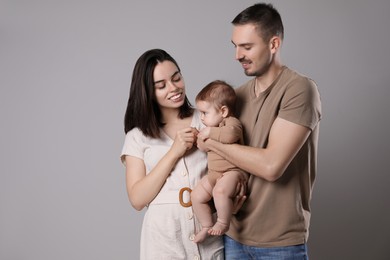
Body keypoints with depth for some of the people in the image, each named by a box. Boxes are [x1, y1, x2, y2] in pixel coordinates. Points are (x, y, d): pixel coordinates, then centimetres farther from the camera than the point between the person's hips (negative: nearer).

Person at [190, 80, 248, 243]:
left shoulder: (232, 122, -10)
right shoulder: (213, 125, 20)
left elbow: (229, 134, -36)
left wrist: (210, 132, -23)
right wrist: (200, 136, 19)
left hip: (233, 171, -9)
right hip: (214, 174, 10)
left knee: (220, 190, -35)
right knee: (196, 195, -3)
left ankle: (223, 223, -16)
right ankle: (207, 226, 13)